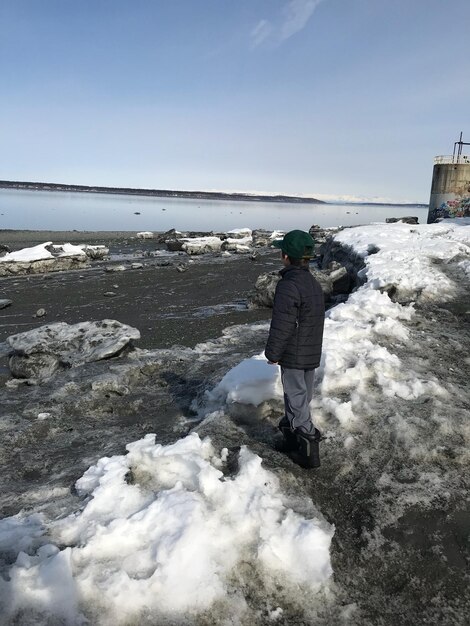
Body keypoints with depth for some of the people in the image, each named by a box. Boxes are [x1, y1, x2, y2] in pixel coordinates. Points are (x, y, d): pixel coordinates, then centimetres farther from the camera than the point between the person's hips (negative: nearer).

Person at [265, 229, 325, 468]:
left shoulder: (288, 286, -23)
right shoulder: (314, 284, 7)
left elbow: (282, 325, -23)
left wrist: (272, 353, -10)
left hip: (293, 356, -9)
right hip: (312, 354, 9)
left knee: (297, 399, 1)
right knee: (301, 396, 20)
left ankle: (308, 450, 8)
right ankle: (290, 432, 38)